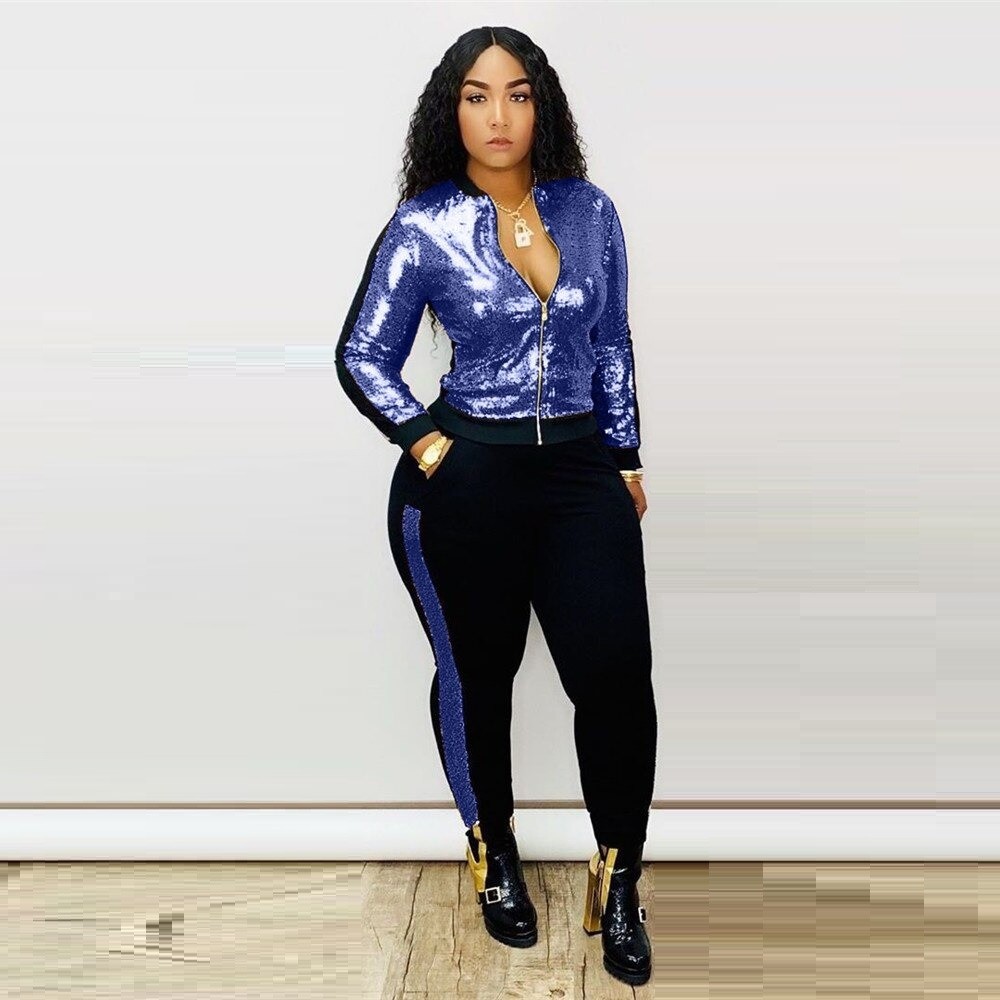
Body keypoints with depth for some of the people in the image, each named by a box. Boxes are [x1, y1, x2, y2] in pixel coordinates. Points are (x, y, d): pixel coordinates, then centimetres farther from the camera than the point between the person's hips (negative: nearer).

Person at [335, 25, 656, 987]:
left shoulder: (589, 210, 6)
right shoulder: (422, 227, -3)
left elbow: (612, 347, 13)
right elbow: (363, 356, 3)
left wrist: (626, 459, 12)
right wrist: (426, 442, -7)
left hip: (581, 474, 3)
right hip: (464, 482, -2)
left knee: (616, 674, -6)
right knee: (477, 674, 12)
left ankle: (618, 884, 14)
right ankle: (493, 850, 35)